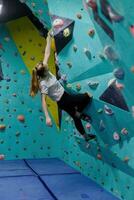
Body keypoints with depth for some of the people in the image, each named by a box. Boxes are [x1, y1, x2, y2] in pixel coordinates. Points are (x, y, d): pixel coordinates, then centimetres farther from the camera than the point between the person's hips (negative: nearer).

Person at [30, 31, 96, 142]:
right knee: (87, 97, 0)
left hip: (64, 97, 8)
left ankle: (86, 136, 36)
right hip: (63, 100, -8)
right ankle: (79, 112, 19)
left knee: (75, 117, 21)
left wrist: (49, 38, -4)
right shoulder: (43, 84, -28)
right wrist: (47, 117, -35)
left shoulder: (44, 71, -8)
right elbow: (43, 100, -29)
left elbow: (47, 54, -5)